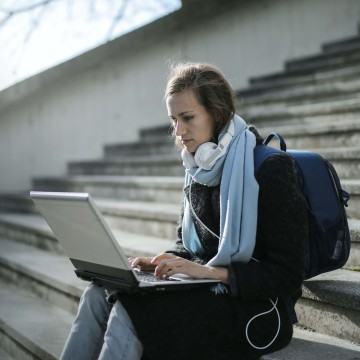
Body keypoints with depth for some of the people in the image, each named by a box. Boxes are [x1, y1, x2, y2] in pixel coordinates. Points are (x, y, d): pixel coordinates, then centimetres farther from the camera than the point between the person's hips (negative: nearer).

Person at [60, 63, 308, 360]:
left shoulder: (271, 169, -13)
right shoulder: (198, 171, 9)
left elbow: (286, 275, -15)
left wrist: (209, 271, -23)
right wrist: (162, 261, -2)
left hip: (256, 308, -7)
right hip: (206, 291, 7)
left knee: (130, 310, -26)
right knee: (99, 295, -15)